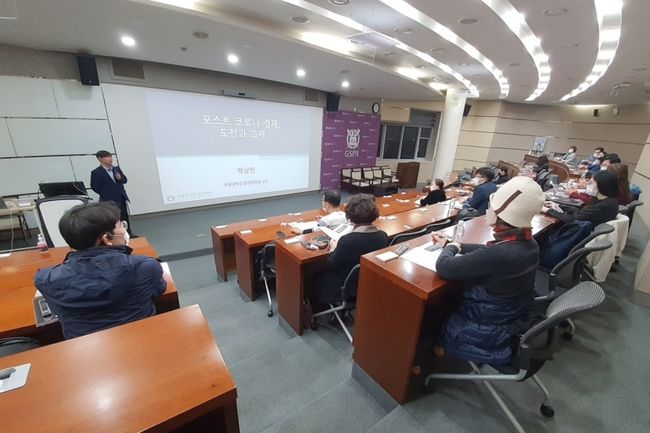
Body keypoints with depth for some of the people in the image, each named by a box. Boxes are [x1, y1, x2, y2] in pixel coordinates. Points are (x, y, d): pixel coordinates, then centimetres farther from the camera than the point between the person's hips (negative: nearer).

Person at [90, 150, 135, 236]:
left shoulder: (117, 168, 8)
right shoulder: (96, 172, -9)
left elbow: (125, 180, 11)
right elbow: (94, 187, -8)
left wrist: (120, 178, -10)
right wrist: (105, 194, -3)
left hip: (121, 198, 5)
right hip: (109, 200, -5)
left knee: (125, 216, 12)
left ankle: (128, 233, 22)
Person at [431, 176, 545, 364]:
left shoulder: (499, 255, -37)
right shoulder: (528, 244, -9)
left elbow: (443, 268, -31)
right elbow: (487, 250, 7)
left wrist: (450, 248, -11)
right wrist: (452, 244, 3)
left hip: (489, 331, -8)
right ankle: (438, 344, 39)